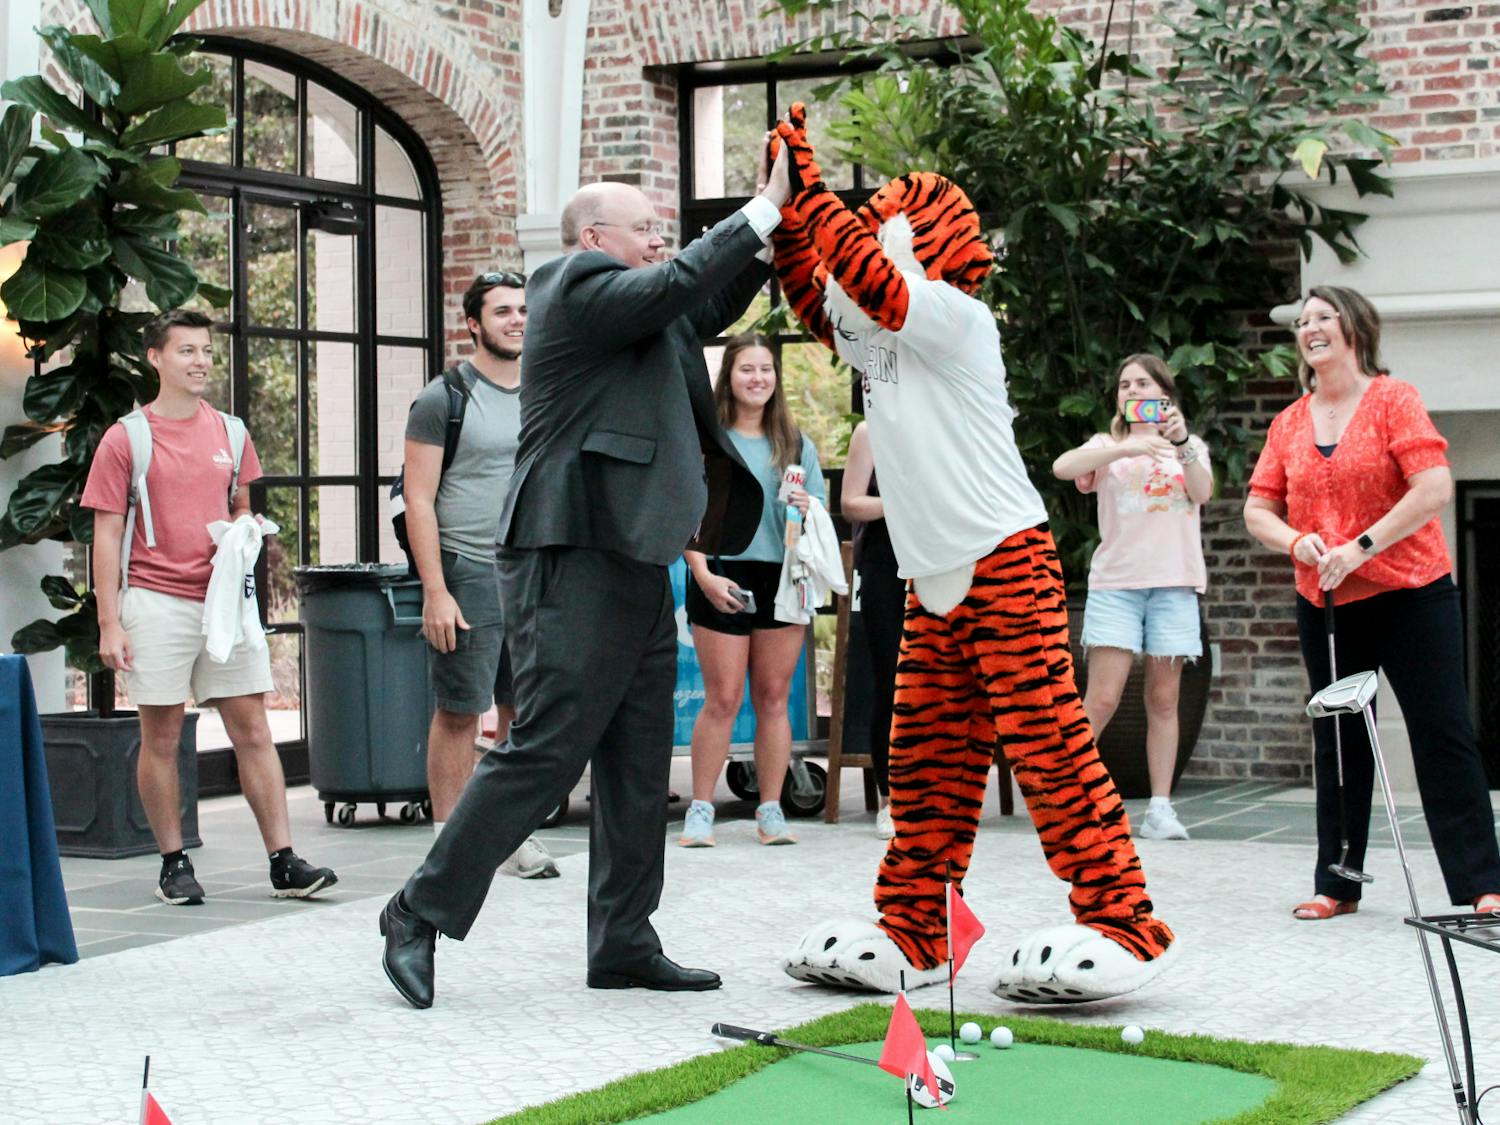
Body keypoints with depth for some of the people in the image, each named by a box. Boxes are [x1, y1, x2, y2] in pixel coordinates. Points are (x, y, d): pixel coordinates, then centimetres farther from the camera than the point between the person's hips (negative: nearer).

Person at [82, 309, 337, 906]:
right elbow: (107, 535, -2)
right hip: (157, 603, -3)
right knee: (161, 738, 3)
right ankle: (174, 864, 12)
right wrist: (109, 624, -8)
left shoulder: (230, 432, 11)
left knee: (253, 731, 1)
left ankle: (284, 862, 1)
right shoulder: (125, 438, -1)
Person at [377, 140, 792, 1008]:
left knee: (638, 766, 11)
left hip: (633, 564, 10)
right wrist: (767, 207, -12)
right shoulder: (580, 284, -7)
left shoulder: (629, 305, 20)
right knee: (545, 752, -10)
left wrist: (774, 237, 13)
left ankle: (624, 943, 17)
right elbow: (678, 284, -18)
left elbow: (707, 310, 27)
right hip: (578, 557, -10)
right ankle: (421, 915, 0)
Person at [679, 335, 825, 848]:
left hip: (784, 577, 3)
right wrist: (704, 574, -14)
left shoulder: (796, 443, 12)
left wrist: (807, 511, -10)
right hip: (723, 579, -3)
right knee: (722, 699, -3)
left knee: (773, 698, 6)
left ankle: (770, 811, 11)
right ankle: (700, 810, 5)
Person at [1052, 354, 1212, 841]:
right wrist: (1128, 448, -21)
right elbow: (1062, 467, -12)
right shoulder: (1108, 445, 10)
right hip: (1116, 582, -2)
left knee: (1163, 699, 1)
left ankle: (1160, 808, 3)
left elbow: (1202, 493, -4)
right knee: (1102, 700, -10)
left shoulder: (1190, 447, 16)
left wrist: (1181, 443, -17)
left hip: (1174, 583, 2)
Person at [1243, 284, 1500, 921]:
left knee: (1442, 735, -4)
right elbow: (1258, 510, 9)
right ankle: (1338, 884, 17)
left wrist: (1362, 546, -20)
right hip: (1325, 605, 5)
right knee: (1338, 745, 9)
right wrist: (1296, 542, -12)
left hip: (1411, 595, -5)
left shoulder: (1393, 399, -5)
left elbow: (1435, 489, -14)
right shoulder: (1289, 424, 9)